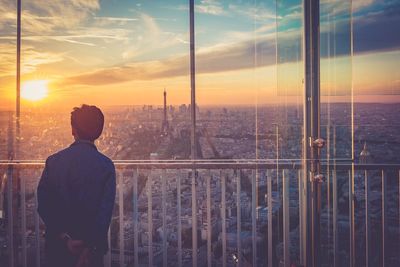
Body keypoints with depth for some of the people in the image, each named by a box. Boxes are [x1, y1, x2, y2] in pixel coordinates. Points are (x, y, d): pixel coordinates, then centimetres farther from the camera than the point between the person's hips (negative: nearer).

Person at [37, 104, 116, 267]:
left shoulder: (53, 161, -4)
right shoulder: (106, 165, -9)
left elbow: (43, 204, -8)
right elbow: (106, 210, -14)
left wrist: (64, 237, -9)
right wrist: (91, 246, -13)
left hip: (57, 246, 1)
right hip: (92, 248, -1)